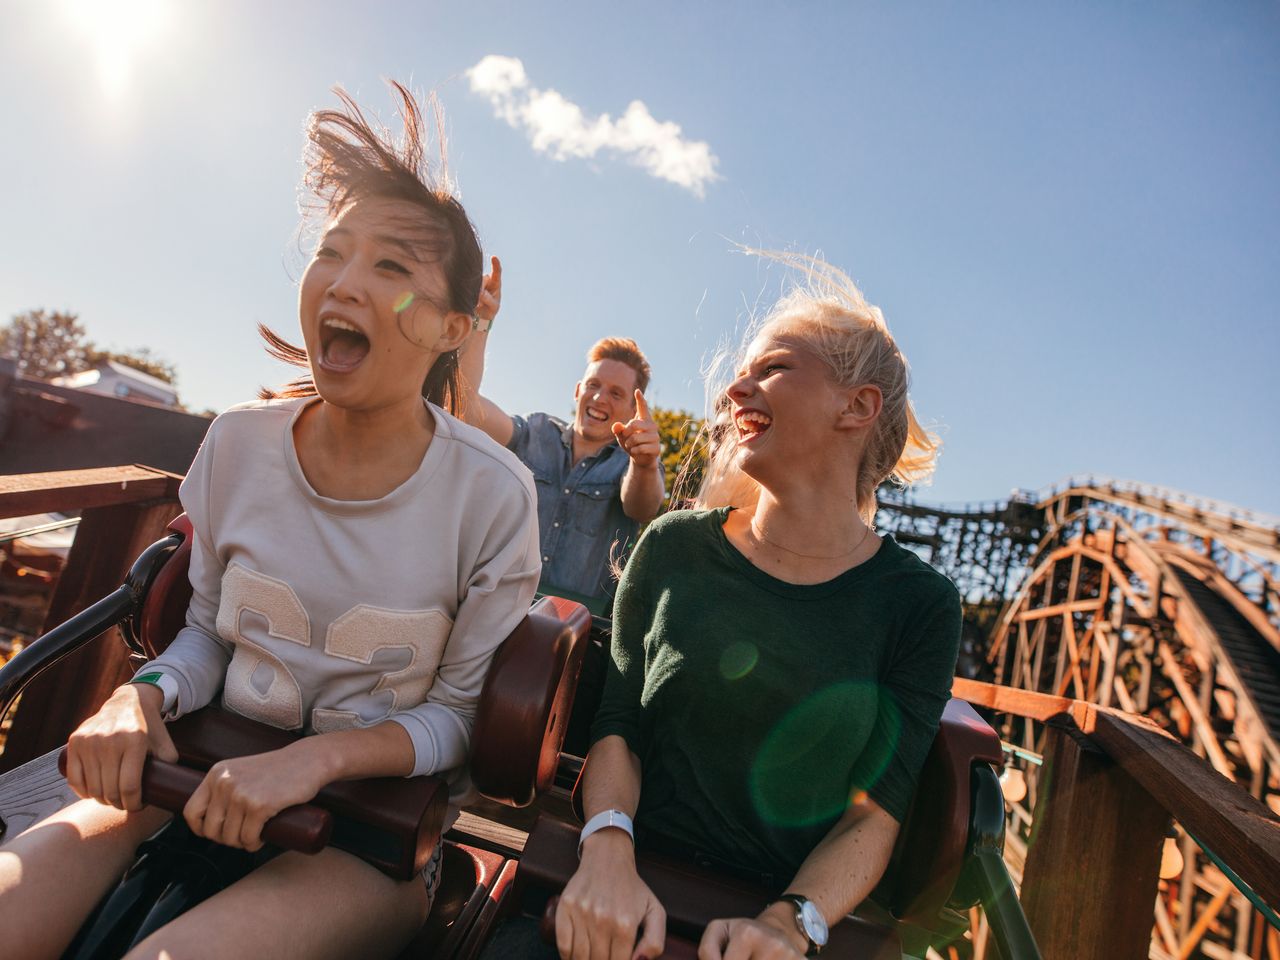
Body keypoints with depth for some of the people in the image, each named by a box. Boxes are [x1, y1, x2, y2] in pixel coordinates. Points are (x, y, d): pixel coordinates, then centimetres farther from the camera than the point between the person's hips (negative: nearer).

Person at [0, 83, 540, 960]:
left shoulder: (492, 496, -16)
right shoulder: (239, 444, -4)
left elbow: (463, 712, -7)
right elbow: (209, 627, 9)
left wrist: (320, 756, -21)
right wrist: (143, 698, -11)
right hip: (213, 779, 4)